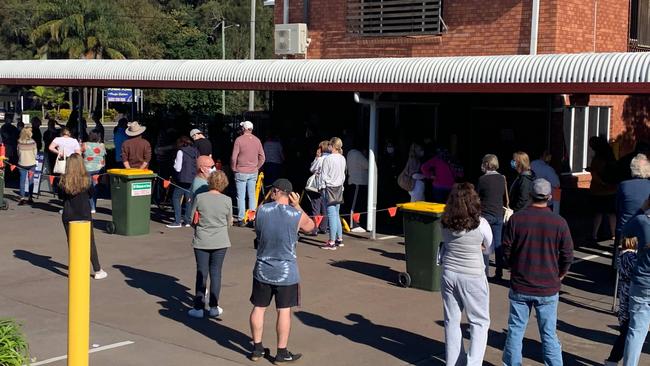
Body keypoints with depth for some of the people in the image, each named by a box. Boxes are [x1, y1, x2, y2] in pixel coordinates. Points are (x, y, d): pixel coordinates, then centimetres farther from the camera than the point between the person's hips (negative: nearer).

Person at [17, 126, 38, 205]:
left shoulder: (19, 142, -7)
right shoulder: (33, 142, -12)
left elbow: (18, 152, 2)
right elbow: (35, 152, -2)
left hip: (22, 163, 1)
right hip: (31, 163, -1)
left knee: (22, 180, 4)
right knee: (31, 180, 10)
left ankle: (22, 197, -4)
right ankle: (29, 197, 14)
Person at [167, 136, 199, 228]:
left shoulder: (181, 152, -8)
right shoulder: (196, 151, 8)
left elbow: (178, 168, -9)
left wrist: (175, 163, 9)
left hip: (183, 180, -6)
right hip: (193, 179, 6)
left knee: (176, 198, 3)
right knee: (189, 199, 13)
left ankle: (177, 222, -2)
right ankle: (187, 221, 15)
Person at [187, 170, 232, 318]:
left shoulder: (199, 198, -10)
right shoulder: (227, 200, -8)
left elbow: (192, 219, -2)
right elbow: (229, 222, 3)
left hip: (201, 242, 0)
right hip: (220, 242, 0)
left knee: (201, 273, 7)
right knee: (216, 273, 10)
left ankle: (198, 308, 9)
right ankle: (214, 307, 14)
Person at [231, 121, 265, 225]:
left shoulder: (239, 140, -11)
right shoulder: (257, 140, 3)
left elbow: (234, 157, -11)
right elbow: (262, 158, 6)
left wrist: (234, 168, 3)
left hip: (241, 172, -4)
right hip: (253, 173, 4)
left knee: (241, 196, 1)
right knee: (252, 196, 10)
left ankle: (240, 219, 3)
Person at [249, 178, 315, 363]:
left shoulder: (262, 210, -7)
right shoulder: (297, 215, -12)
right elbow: (310, 227, 8)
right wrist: (297, 207, 9)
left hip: (262, 270, 2)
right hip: (286, 272, -2)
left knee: (259, 308, 14)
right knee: (284, 311, 6)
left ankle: (257, 348, 23)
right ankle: (282, 353, 13)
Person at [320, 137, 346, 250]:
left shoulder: (328, 158, -16)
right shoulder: (342, 158, 4)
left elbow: (323, 176, -14)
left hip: (330, 188, -7)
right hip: (339, 188, 7)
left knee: (331, 215, -6)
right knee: (336, 214, 16)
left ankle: (332, 242, -5)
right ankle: (339, 239, 22)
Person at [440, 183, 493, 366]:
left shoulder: (445, 223, -7)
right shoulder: (480, 224, -17)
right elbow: (490, 249, 0)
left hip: (449, 274, 4)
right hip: (473, 277, -4)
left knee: (452, 320, 16)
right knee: (480, 322, 9)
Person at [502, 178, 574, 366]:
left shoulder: (516, 218, -8)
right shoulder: (559, 222, -9)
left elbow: (506, 250, -2)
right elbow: (568, 255, -4)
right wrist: (559, 275, 13)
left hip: (520, 287, 1)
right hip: (548, 288, 0)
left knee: (515, 331, 12)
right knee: (549, 334, 8)